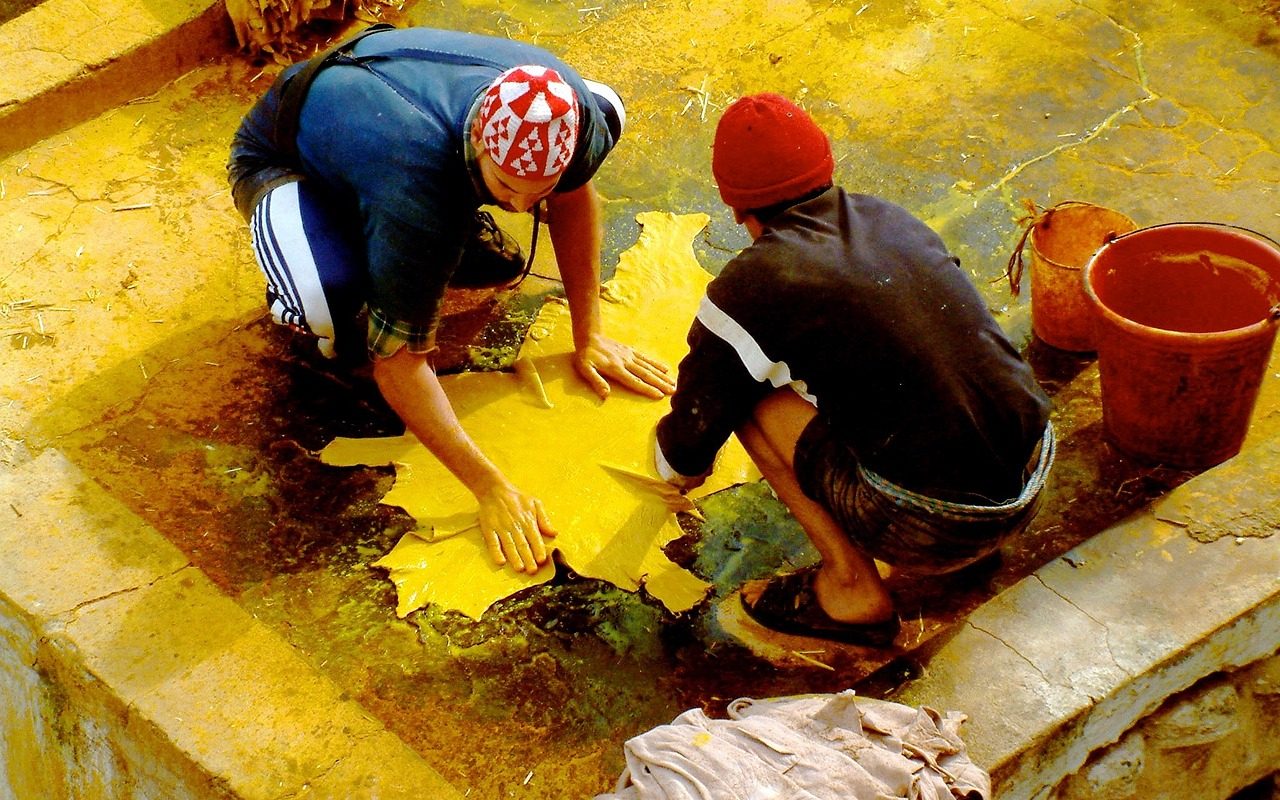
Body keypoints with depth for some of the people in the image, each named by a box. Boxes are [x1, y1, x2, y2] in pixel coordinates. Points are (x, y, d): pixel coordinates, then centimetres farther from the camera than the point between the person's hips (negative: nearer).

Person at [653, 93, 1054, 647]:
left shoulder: (751, 287, -8)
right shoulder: (893, 220, 10)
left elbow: (693, 429, 4)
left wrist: (679, 472, 30)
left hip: (932, 531, -7)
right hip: (1029, 493, 7)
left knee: (749, 398, 4)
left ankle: (851, 586, 5)